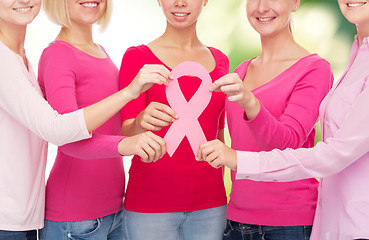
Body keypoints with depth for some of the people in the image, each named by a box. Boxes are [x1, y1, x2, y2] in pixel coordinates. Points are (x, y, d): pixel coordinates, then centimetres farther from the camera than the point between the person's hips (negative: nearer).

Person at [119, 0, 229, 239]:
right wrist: (141, 122, -32)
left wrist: (220, 201, 13)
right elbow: (127, 135, -10)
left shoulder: (219, 60, 10)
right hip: (150, 206, -3)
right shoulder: (137, 56, -2)